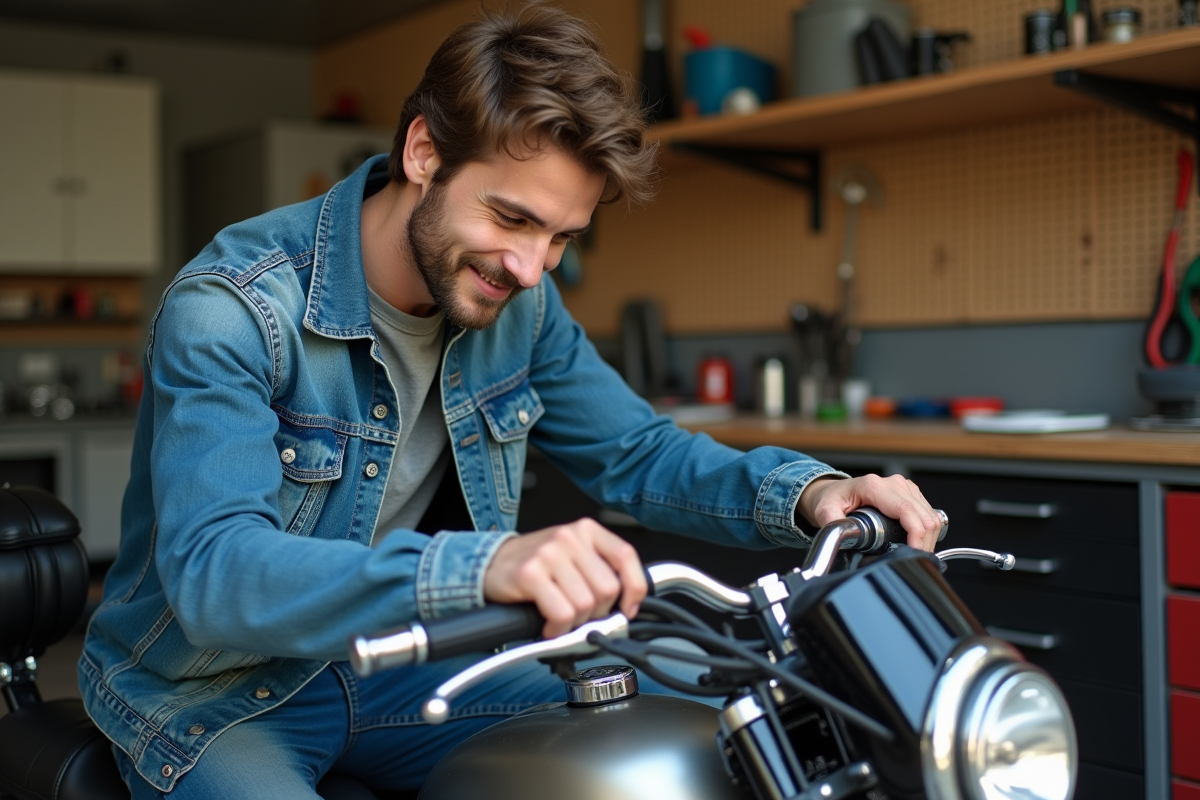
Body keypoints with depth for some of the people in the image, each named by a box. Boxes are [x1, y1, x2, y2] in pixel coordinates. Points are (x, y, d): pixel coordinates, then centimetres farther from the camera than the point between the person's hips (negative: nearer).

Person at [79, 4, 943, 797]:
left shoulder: (520, 304, -5)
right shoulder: (230, 307, -25)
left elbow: (636, 452, 4)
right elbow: (213, 574, -37)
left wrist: (803, 492, -17)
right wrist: (479, 565, -54)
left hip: (397, 661, 5)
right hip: (215, 693, -5)